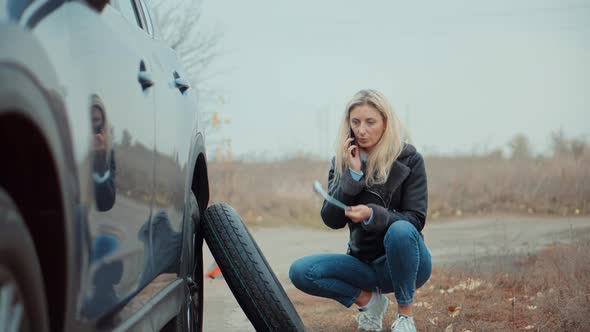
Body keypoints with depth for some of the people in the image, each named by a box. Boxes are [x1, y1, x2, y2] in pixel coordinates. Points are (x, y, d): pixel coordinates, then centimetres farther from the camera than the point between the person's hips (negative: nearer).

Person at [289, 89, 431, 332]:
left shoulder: (409, 160, -8)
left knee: (400, 230, -37)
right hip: (364, 262, 3)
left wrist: (372, 215, -32)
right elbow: (332, 220, -9)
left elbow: (415, 220, -14)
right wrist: (352, 174, -20)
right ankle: (368, 300, 2)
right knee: (300, 271, -19)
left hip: (405, 262, -3)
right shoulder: (342, 161, 0)